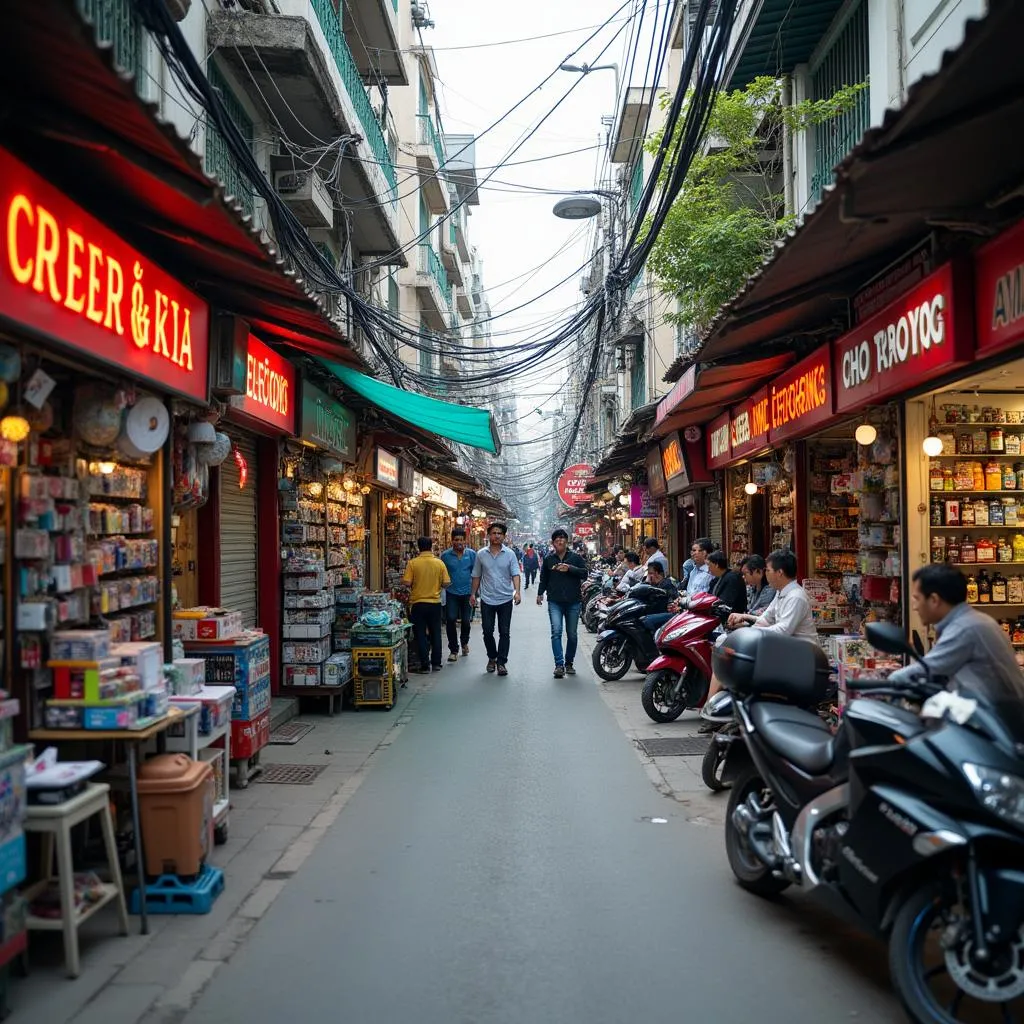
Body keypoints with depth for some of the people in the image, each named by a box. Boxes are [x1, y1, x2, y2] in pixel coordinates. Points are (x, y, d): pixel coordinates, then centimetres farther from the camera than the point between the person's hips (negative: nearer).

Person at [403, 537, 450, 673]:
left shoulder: (412, 563, -9)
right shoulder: (439, 563, -4)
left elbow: (406, 582, -13)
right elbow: (446, 583, -4)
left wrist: (414, 586, 8)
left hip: (418, 603, -2)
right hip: (435, 603, 2)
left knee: (420, 635, 6)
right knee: (435, 633, 14)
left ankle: (425, 665, 6)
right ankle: (436, 663, 18)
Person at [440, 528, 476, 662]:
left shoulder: (472, 554, -1)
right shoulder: (446, 555, -2)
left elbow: (475, 574, 3)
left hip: (467, 593, 1)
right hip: (451, 593, 0)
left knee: (466, 621, 9)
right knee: (450, 620, -9)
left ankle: (465, 642, 38)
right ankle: (453, 650, 2)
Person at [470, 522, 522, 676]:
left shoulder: (510, 554, -2)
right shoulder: (481, 554, 2)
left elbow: (515, 574, -9)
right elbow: (476, 576, 10)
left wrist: (517, 591, -23)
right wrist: (473, 593, 5)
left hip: (505, 599, -1)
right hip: (487, 599, 1)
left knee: (504, 633, 2)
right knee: (487, 631, 6)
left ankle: (501, 662, 9)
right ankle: (492, 657, 27)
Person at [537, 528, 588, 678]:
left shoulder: (575, 557, 4)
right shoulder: (548, 559, 9)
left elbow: (584, 573, -5)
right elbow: (544, 578, 18)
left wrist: (570, 568, -16)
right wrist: (540, 593, 11)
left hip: (573, 602, 0)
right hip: (554, 602, 0)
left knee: (572, 634, 8)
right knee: (556, 632, -15)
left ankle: (569, 663, 23)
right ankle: (559, 665, -17)